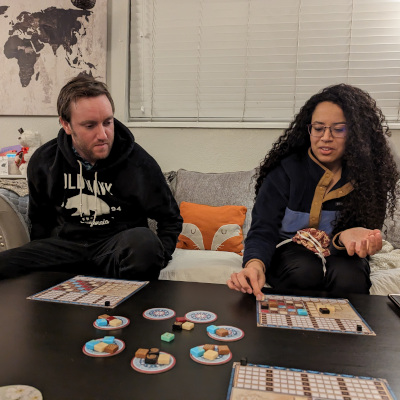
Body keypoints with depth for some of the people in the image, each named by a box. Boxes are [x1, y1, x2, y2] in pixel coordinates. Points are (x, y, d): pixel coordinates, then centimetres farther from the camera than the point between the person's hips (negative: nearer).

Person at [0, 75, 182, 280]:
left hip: (115, 248, -1)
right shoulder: (43, 161, 2)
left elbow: (171, 220, 1)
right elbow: (39, 219, 19)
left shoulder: (139, 162, -8)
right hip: (65, 245, 2)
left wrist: (154, 259, -14)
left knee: (144, 240, -37)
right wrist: (40, 256, 6)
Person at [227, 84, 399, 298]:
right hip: (289, 251, -1)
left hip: (340, 256, 2)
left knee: (349, 277, -31)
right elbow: (263, 231, -23)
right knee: (305, 272, -33)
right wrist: (255, 264, -47)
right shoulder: (286, 171, -15)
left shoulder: (367, 175, -9)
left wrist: (346, 237, -39)